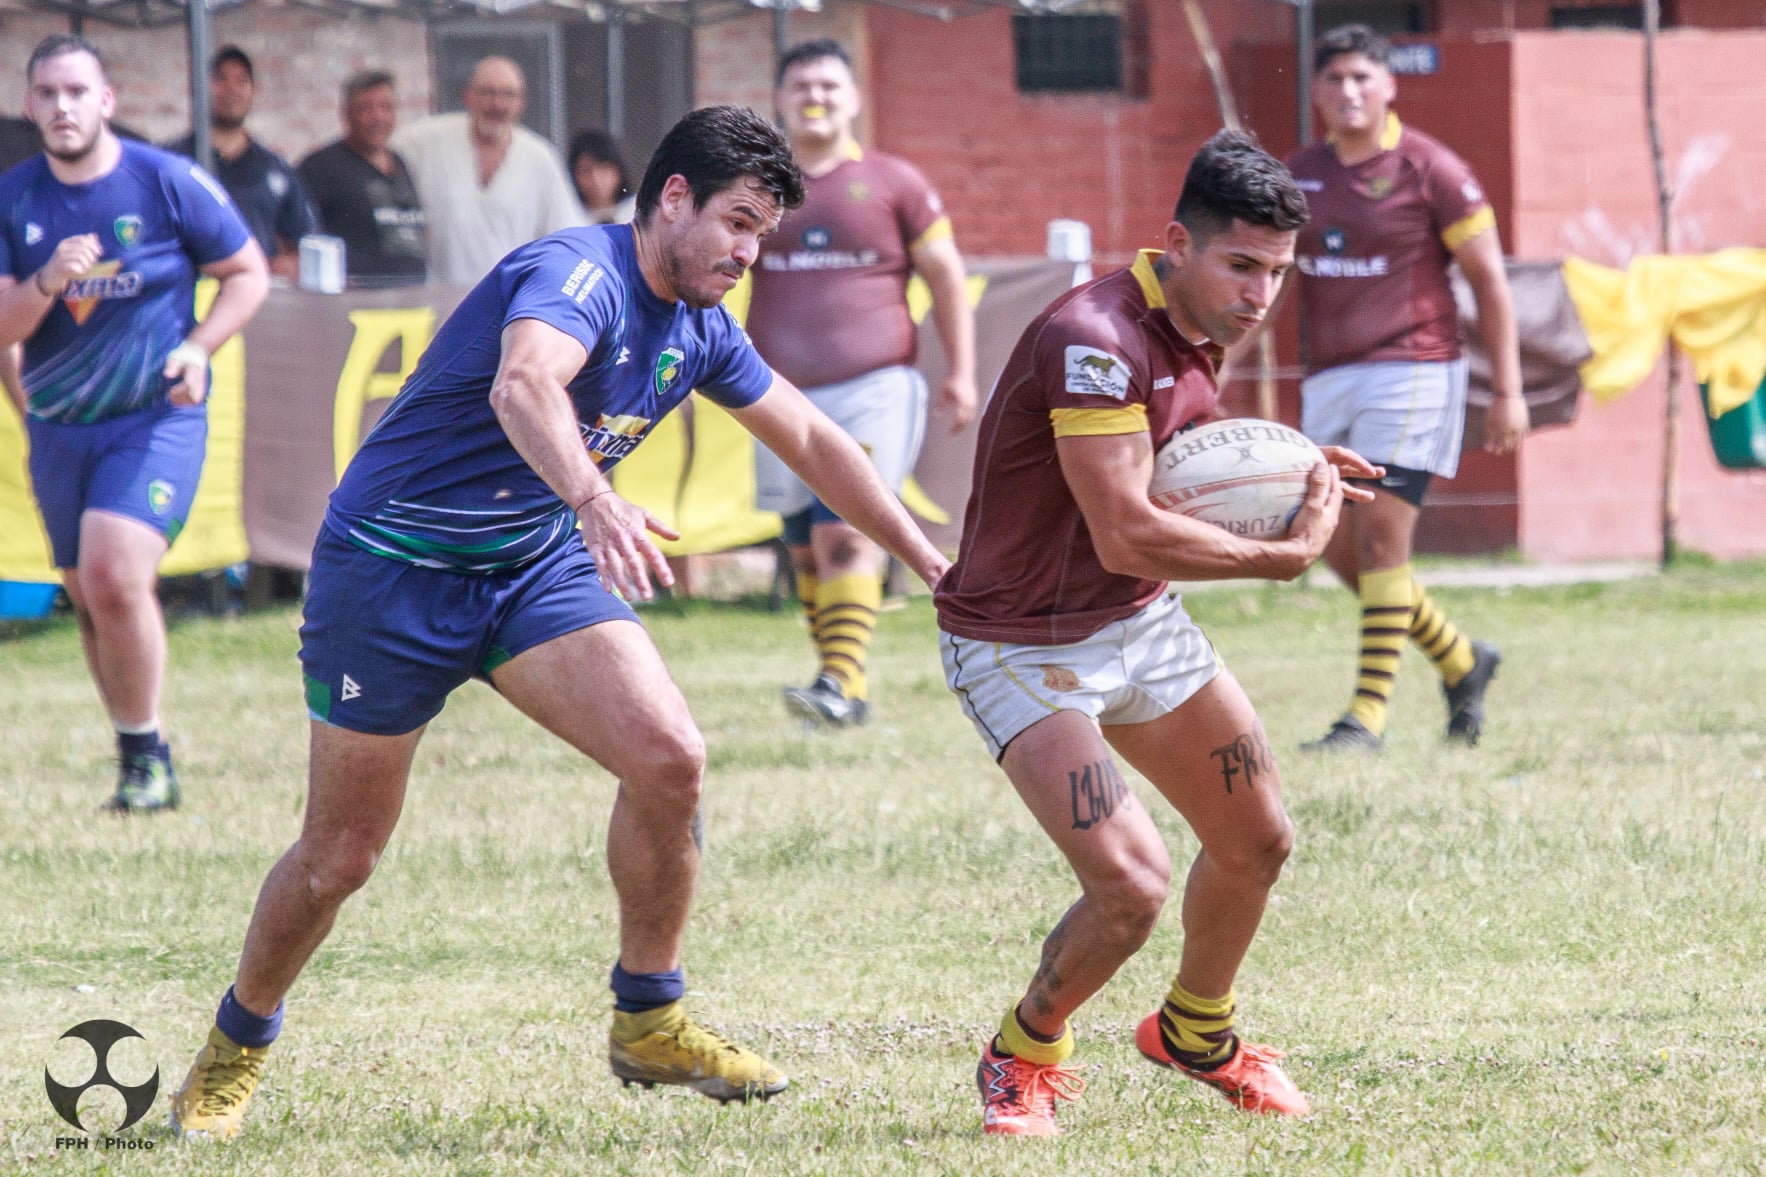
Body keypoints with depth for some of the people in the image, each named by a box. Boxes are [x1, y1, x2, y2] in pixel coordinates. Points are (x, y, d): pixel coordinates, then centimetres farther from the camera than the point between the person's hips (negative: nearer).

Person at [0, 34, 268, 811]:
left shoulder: (168, 183, -8)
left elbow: (248, 273, 2)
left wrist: (198, 347, -14)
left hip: (156, 419, -5)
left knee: (114, 577, -22)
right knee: (88, 600, 11)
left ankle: (146, 759, -7)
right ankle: (140, 765, 26)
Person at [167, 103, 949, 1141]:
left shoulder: (700, 328, 3)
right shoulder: (580, 275, -24)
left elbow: (811, 440, 19)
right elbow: (522, 385, -46)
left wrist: (932, 563, 21)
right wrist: (593, 499, -64)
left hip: (536, 561, 7)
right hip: (395, 568, -7)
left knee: (669, 755, -17)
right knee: (340, 856, 1)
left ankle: (649, 1023, -1)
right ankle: (237, 1046, 26)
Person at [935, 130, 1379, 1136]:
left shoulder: (1197, 335, 1)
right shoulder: (1095, 341, -29)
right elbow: (1126, 535, -31)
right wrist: (1286, 555, -21)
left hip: (1143, 622, 9)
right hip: (1025, 647, -9)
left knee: (1258, 841, 14)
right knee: (1133, 885, -20)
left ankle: (1197, 1033, 42)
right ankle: (1027, 1056, 9)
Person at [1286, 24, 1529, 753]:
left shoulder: (1429, 171, -5)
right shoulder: (1300, 176, 10)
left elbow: (1489, 281, -2)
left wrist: (1508, 392, -6)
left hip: (1410, 371, -6)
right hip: (1329, 379, 6)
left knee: (1381, 535, -14)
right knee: (1341, 550, 5)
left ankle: (1369, 715, -13)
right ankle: (1462, 663, 25)